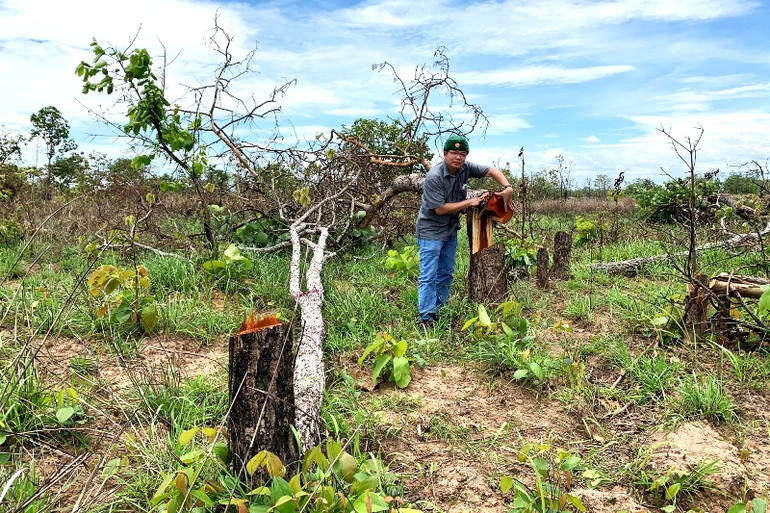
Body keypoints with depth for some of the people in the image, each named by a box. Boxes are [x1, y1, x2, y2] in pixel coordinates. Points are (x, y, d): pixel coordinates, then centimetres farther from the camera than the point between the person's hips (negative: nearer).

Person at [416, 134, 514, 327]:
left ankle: (438, 310, 22)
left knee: (446, 274, 12)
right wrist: (470, 202, -17)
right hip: (431, 231, -8)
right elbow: (440, 209, -23)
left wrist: (507, 188, -12)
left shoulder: (465, 168, -5)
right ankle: (426, 317, -7)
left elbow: (492, 170, 5)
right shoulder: (434, 177, -23)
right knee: (428, 276, -9)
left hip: (451, 230, 8)